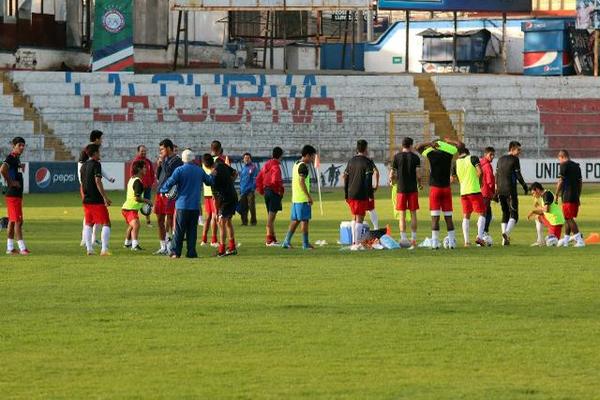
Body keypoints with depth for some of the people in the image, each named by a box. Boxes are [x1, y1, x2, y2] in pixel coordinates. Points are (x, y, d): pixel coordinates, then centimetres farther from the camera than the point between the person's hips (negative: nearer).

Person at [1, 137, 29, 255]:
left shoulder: (17, 158, 16)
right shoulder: (10, 158, -14)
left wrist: (21, 167, 11)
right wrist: (10, 182, -23)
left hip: (18, 194, 10)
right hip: (13, 194, -10)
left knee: (12, 221, 12)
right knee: (18, 221, -9)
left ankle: (10, 248, 16)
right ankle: (22, 248, -10)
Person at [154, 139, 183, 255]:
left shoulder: (177, 160, -6)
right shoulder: (164, 160, 19)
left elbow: (169, 172, -20)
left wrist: (162, 162, -8)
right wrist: (158, 165, 7)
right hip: (160, 192, 8)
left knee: (170, 220, -7)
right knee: (160, 220, 9)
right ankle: (163, 247, 16)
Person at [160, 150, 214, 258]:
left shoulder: (179, 170, -7)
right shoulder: (199, 171, 4)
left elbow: (170, 182, -12)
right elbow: (209, 181, 18)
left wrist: (162, 191, 6)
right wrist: (212, 175, 40)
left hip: (182, 205, -3)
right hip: (195, 206, 3)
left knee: (179, 230, 2)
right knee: (192, 229, 7)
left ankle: (176, 251, -1)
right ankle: (191, 252, 2)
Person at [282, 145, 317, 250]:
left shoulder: (296, 164, 16)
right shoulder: (303, 166, -13)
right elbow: (302, 182, -20)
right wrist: (309, 196, -19)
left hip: (295, 198, 9)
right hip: (303, 198, -9)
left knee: (295, 220, 11)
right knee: (304, 220, -4)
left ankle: (287, 242, 9)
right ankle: (305, 244, -1)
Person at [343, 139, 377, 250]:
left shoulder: (351, 161, 12)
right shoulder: (367, 162, -7)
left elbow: (346, 178, 13)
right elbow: (368, 179, -14)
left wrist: (346, 195, 18)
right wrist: (370, 194, -10)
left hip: (351, 194, 6)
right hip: (361, 195, -6)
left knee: (354, 217, 18)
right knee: (359, 219, -4)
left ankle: (354, 242, 18)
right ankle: (357, 244, -7)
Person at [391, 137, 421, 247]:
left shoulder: (397, 157, -1)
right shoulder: (415, 157, -2)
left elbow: (392, 174, 0)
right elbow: (418, 175, -7)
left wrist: (394, 181, 21)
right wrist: (420, 184, 12)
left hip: (401, 188, 0)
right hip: (413, 188, 0)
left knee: (402, 214, 1)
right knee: (413, 214, 6)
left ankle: (403, 238, -6)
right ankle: (413, 239, 6)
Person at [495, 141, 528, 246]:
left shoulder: (500, 159, 13)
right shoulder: (514, 159, -7)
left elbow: (497, 175, 15)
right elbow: (518, 175, -7)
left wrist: (496, 190, 18)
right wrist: (524, 185, 8)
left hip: (500, 190, 6)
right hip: (510, 190, -6)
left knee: (505, 213, 14)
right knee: (514, 214, -4)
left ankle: (505, 239, 7)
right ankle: (507, 232, -27)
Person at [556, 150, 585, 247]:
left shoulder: (564, 165, -8)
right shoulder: (576, 166, 14)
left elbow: (560, 182, -12)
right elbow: (580, 182, 17)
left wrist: (556, 195, -5)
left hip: (567, 196, -8)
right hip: (575, 197, 8)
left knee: (569, 218, -7)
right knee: (568, 218, 17)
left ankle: (579, 240, -15)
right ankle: (566, 240, 22)